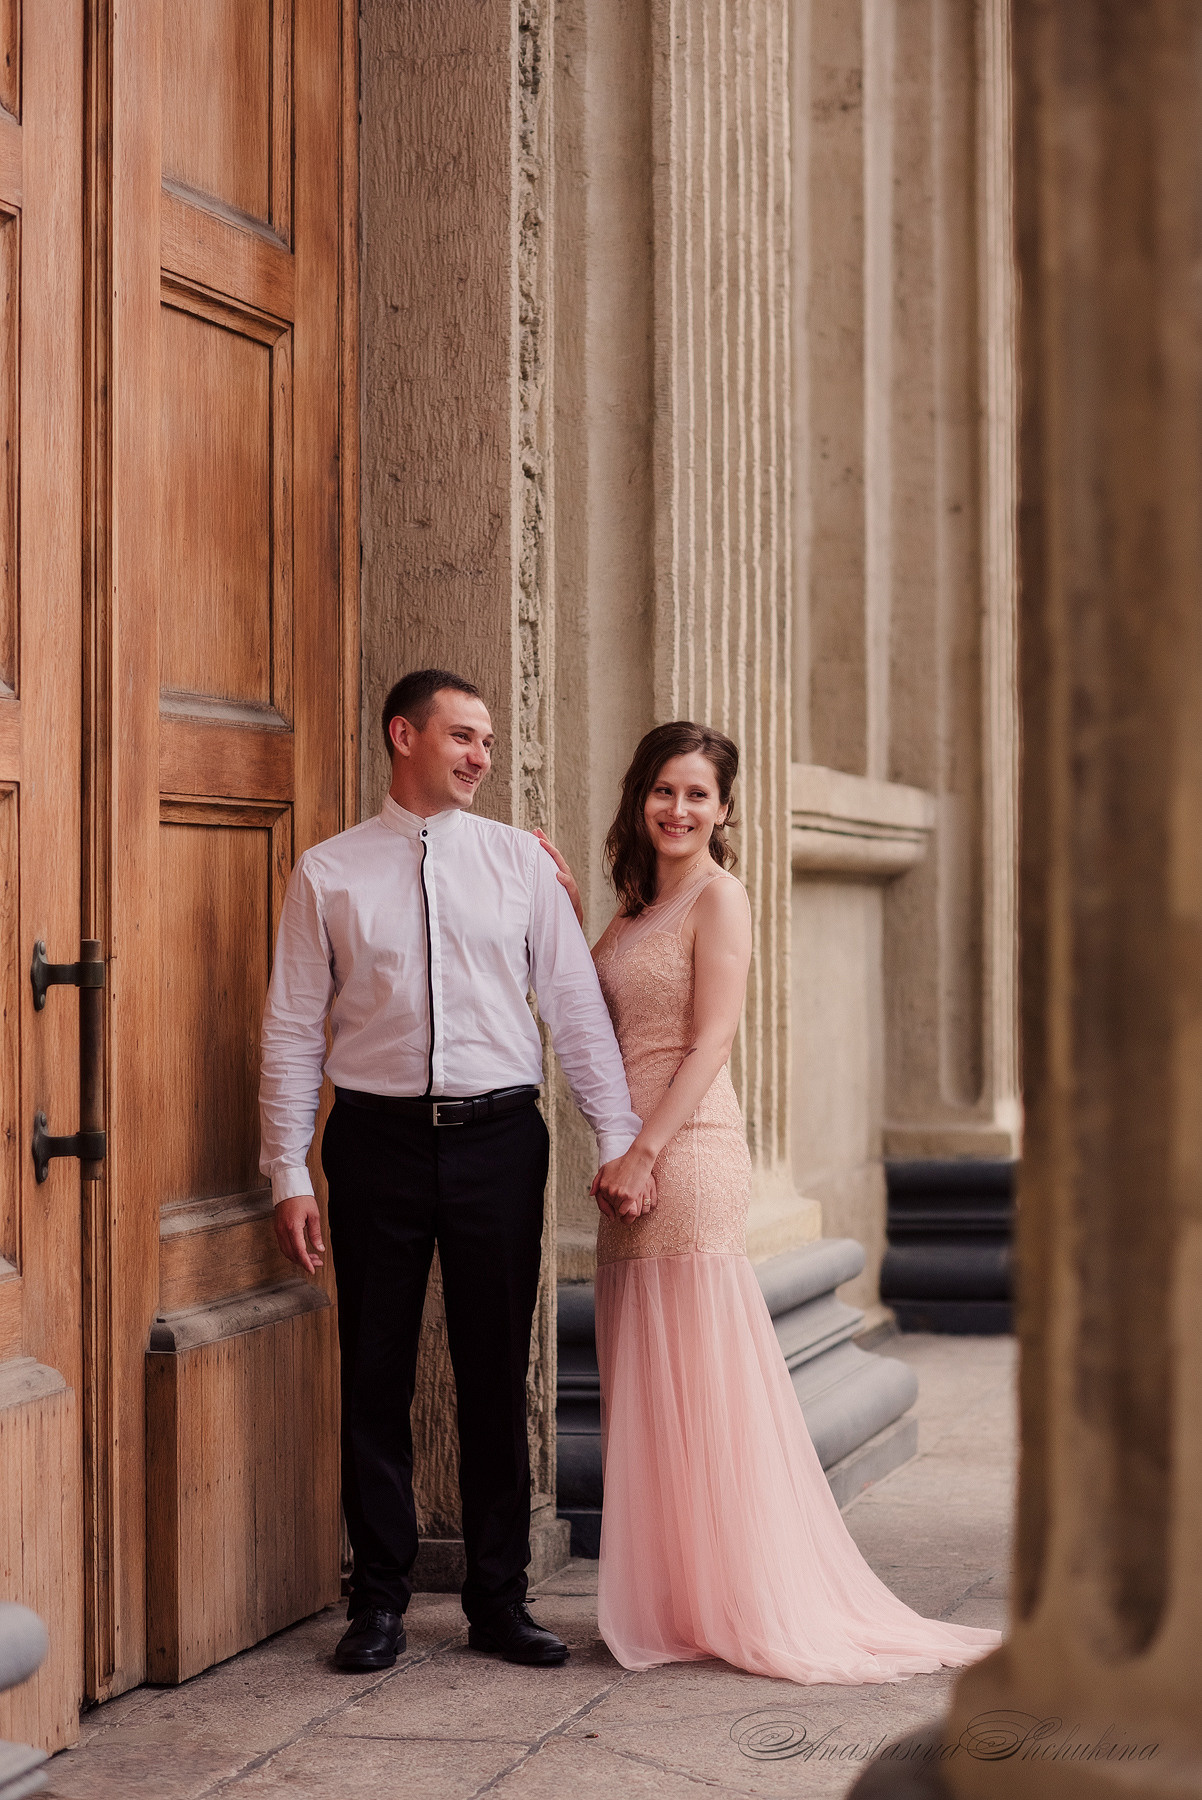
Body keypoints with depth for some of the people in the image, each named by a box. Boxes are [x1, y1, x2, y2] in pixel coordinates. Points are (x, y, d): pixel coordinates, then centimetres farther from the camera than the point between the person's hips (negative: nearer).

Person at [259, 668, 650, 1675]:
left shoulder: (518, 860, 8)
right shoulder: (329, 874, 4)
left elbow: (577, 1004, 7)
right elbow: (293, 1032, 3)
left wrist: (619, 1141, 0)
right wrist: (290, 1177, -3)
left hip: (499, 1139, 1)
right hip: (378, 1140, -1)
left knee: (498, 1376, 7)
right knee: (375, 1377, 5)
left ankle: (499, 1600, 18)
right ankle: (380, 1599, 18)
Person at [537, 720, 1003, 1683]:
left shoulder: (718, 894, -8)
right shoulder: (638, 908, 17)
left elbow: (712, 1038, -14)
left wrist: (646, 1153, -19)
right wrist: (568, 910, 11)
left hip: (688, 1154, -8)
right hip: (634, 1162, 8)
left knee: (698, 1378, -4)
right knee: (648, 1384, 10)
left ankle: (738, 1605, 3)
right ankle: (674, 1603, 17)